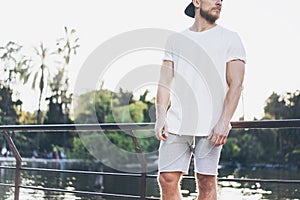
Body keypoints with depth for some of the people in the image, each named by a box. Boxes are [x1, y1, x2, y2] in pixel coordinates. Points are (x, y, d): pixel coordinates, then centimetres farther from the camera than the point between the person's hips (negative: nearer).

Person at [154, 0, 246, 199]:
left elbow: (236, 84, -2)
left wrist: (224, 123, -13)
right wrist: (161, 117, -2)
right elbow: (165, 81, 12)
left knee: (206, 182, -2)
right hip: (176, 124, 3)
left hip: (210, 127, -3)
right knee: (167, 180, -2)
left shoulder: (230, 39, 7)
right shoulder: (175, 40, 17)